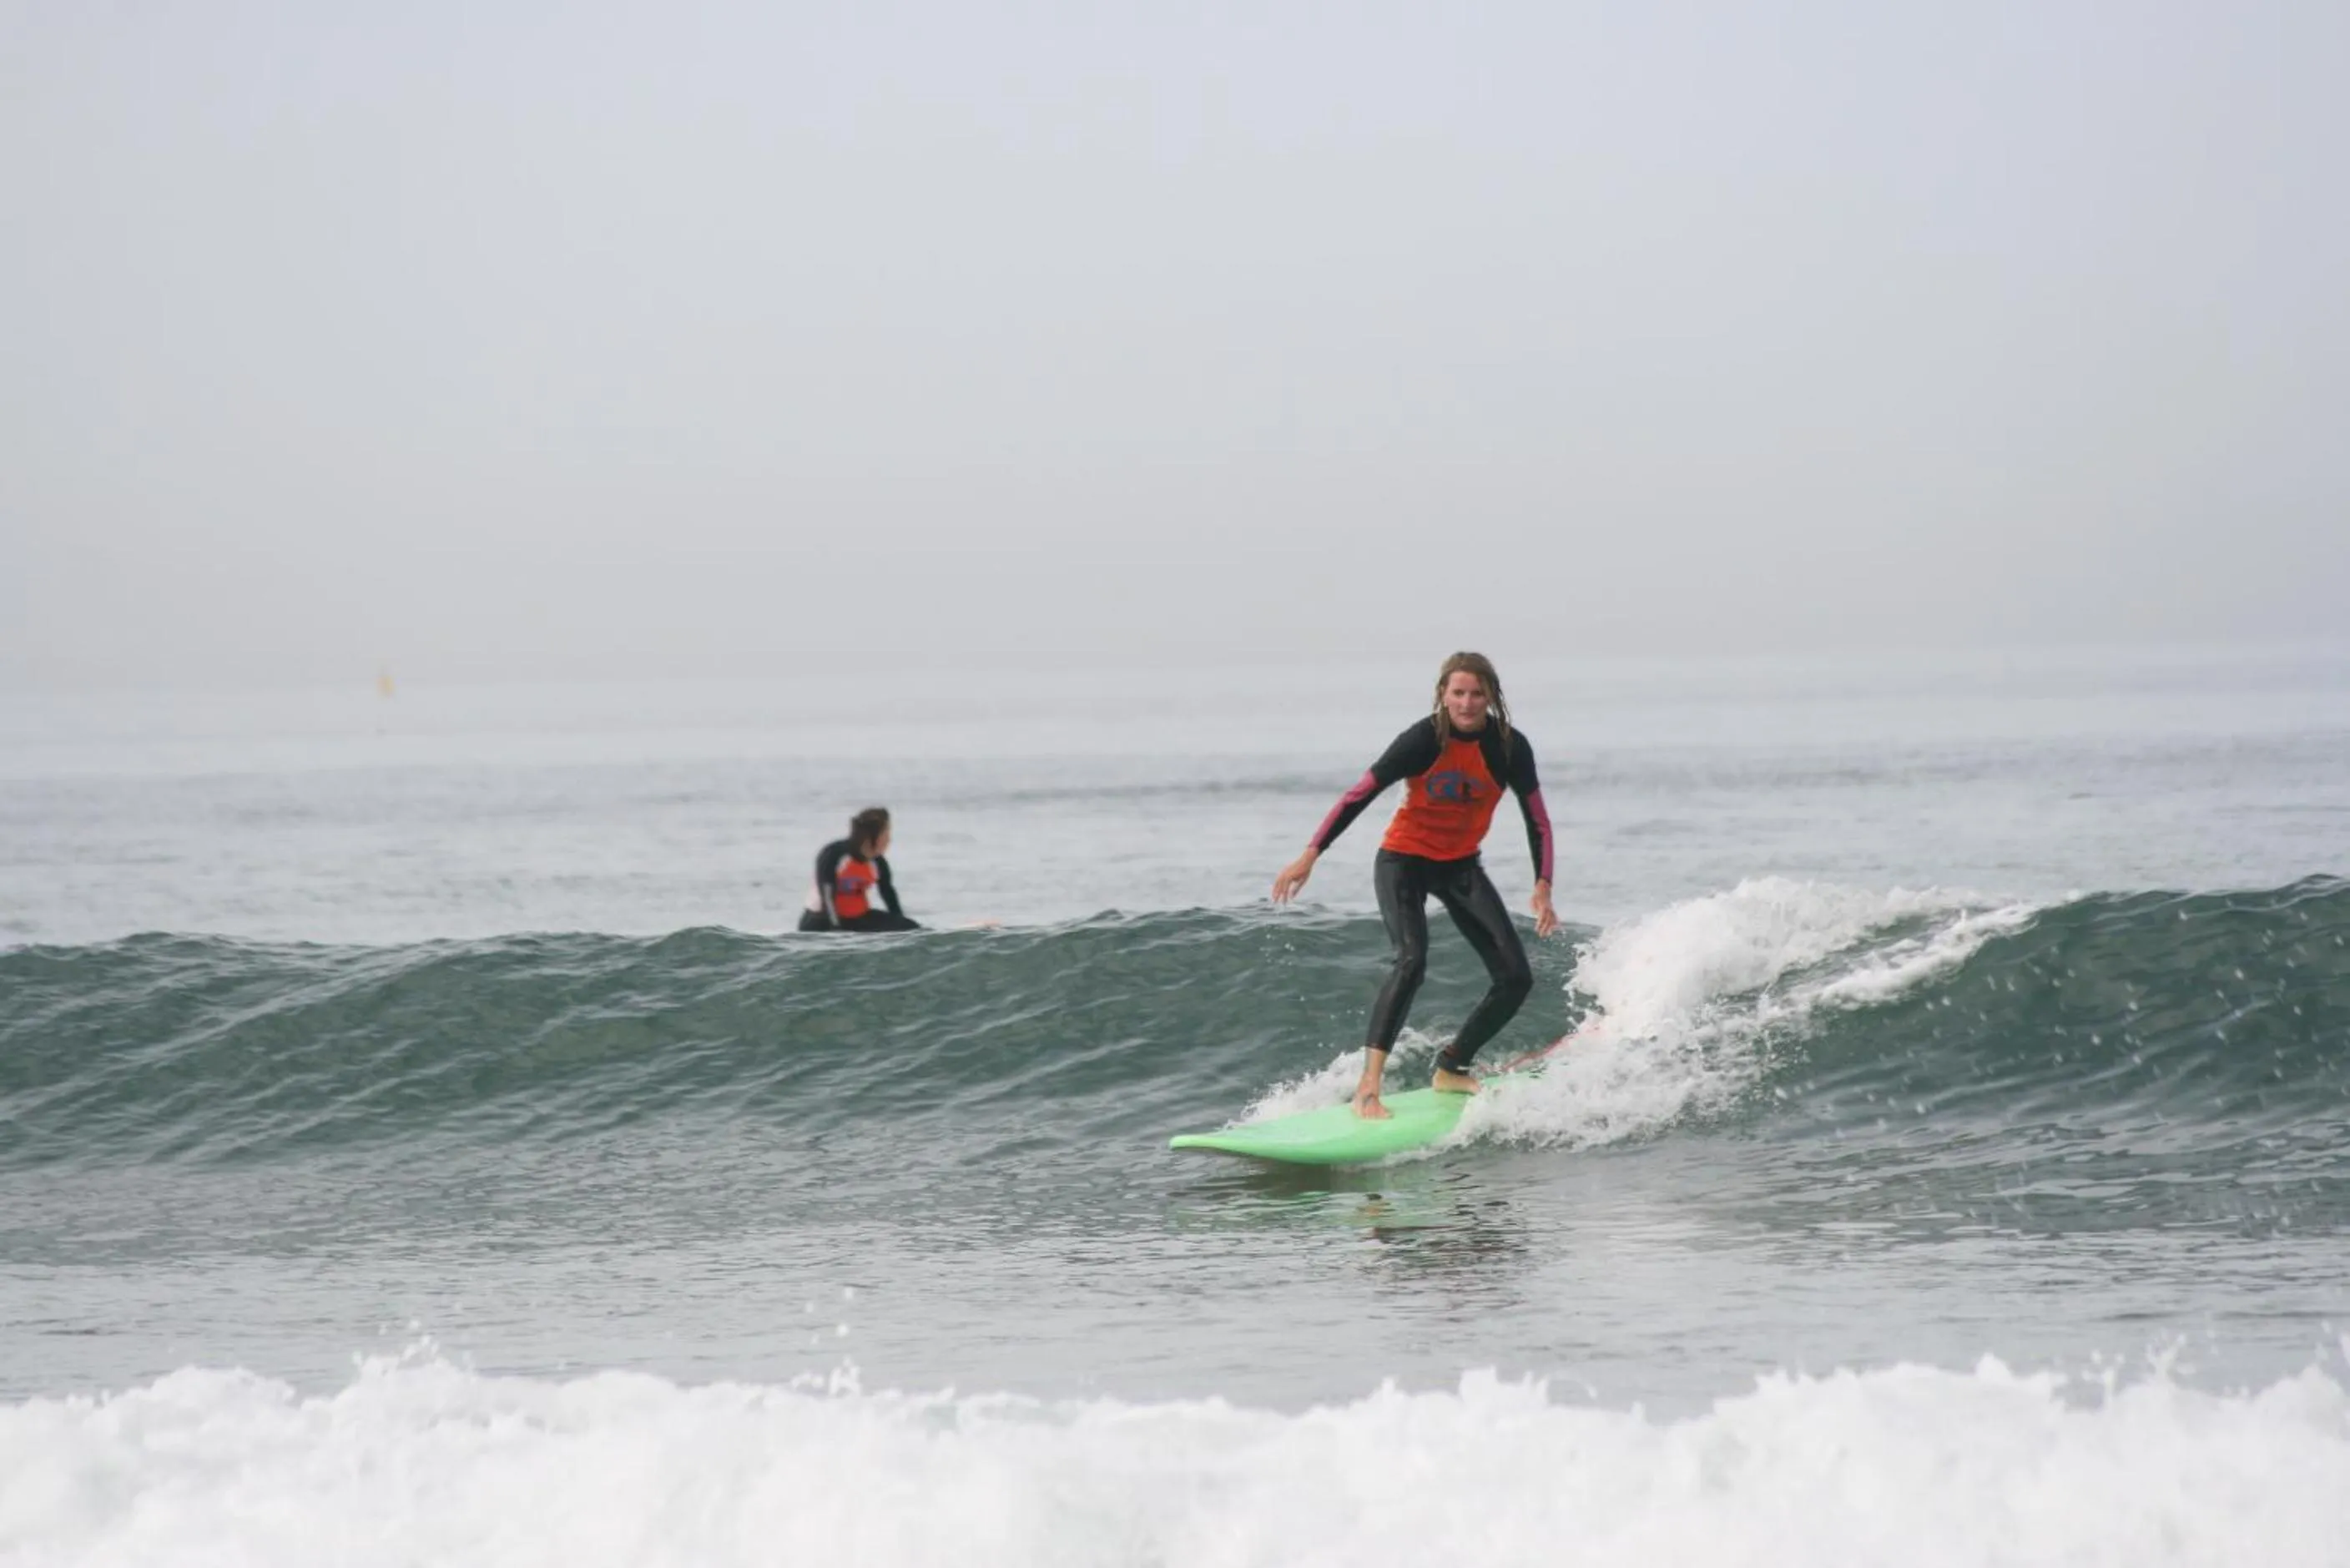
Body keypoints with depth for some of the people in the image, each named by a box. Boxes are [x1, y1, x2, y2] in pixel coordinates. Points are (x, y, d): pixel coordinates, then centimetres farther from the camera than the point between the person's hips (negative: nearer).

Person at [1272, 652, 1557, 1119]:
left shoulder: (1510, 747, -13)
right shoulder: (1424, 741, -22)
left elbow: (1537, 819, -4)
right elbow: (1359, 796, -19)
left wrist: (1543, 887, -15)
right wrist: (1311, 855, -23)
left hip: (1460, 866, 5)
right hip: (1404, 861, -5)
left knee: (1516, 978, -2)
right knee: (1412, 961, -28)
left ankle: (1451, 1070, 16)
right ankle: (1368, 1087, -30)